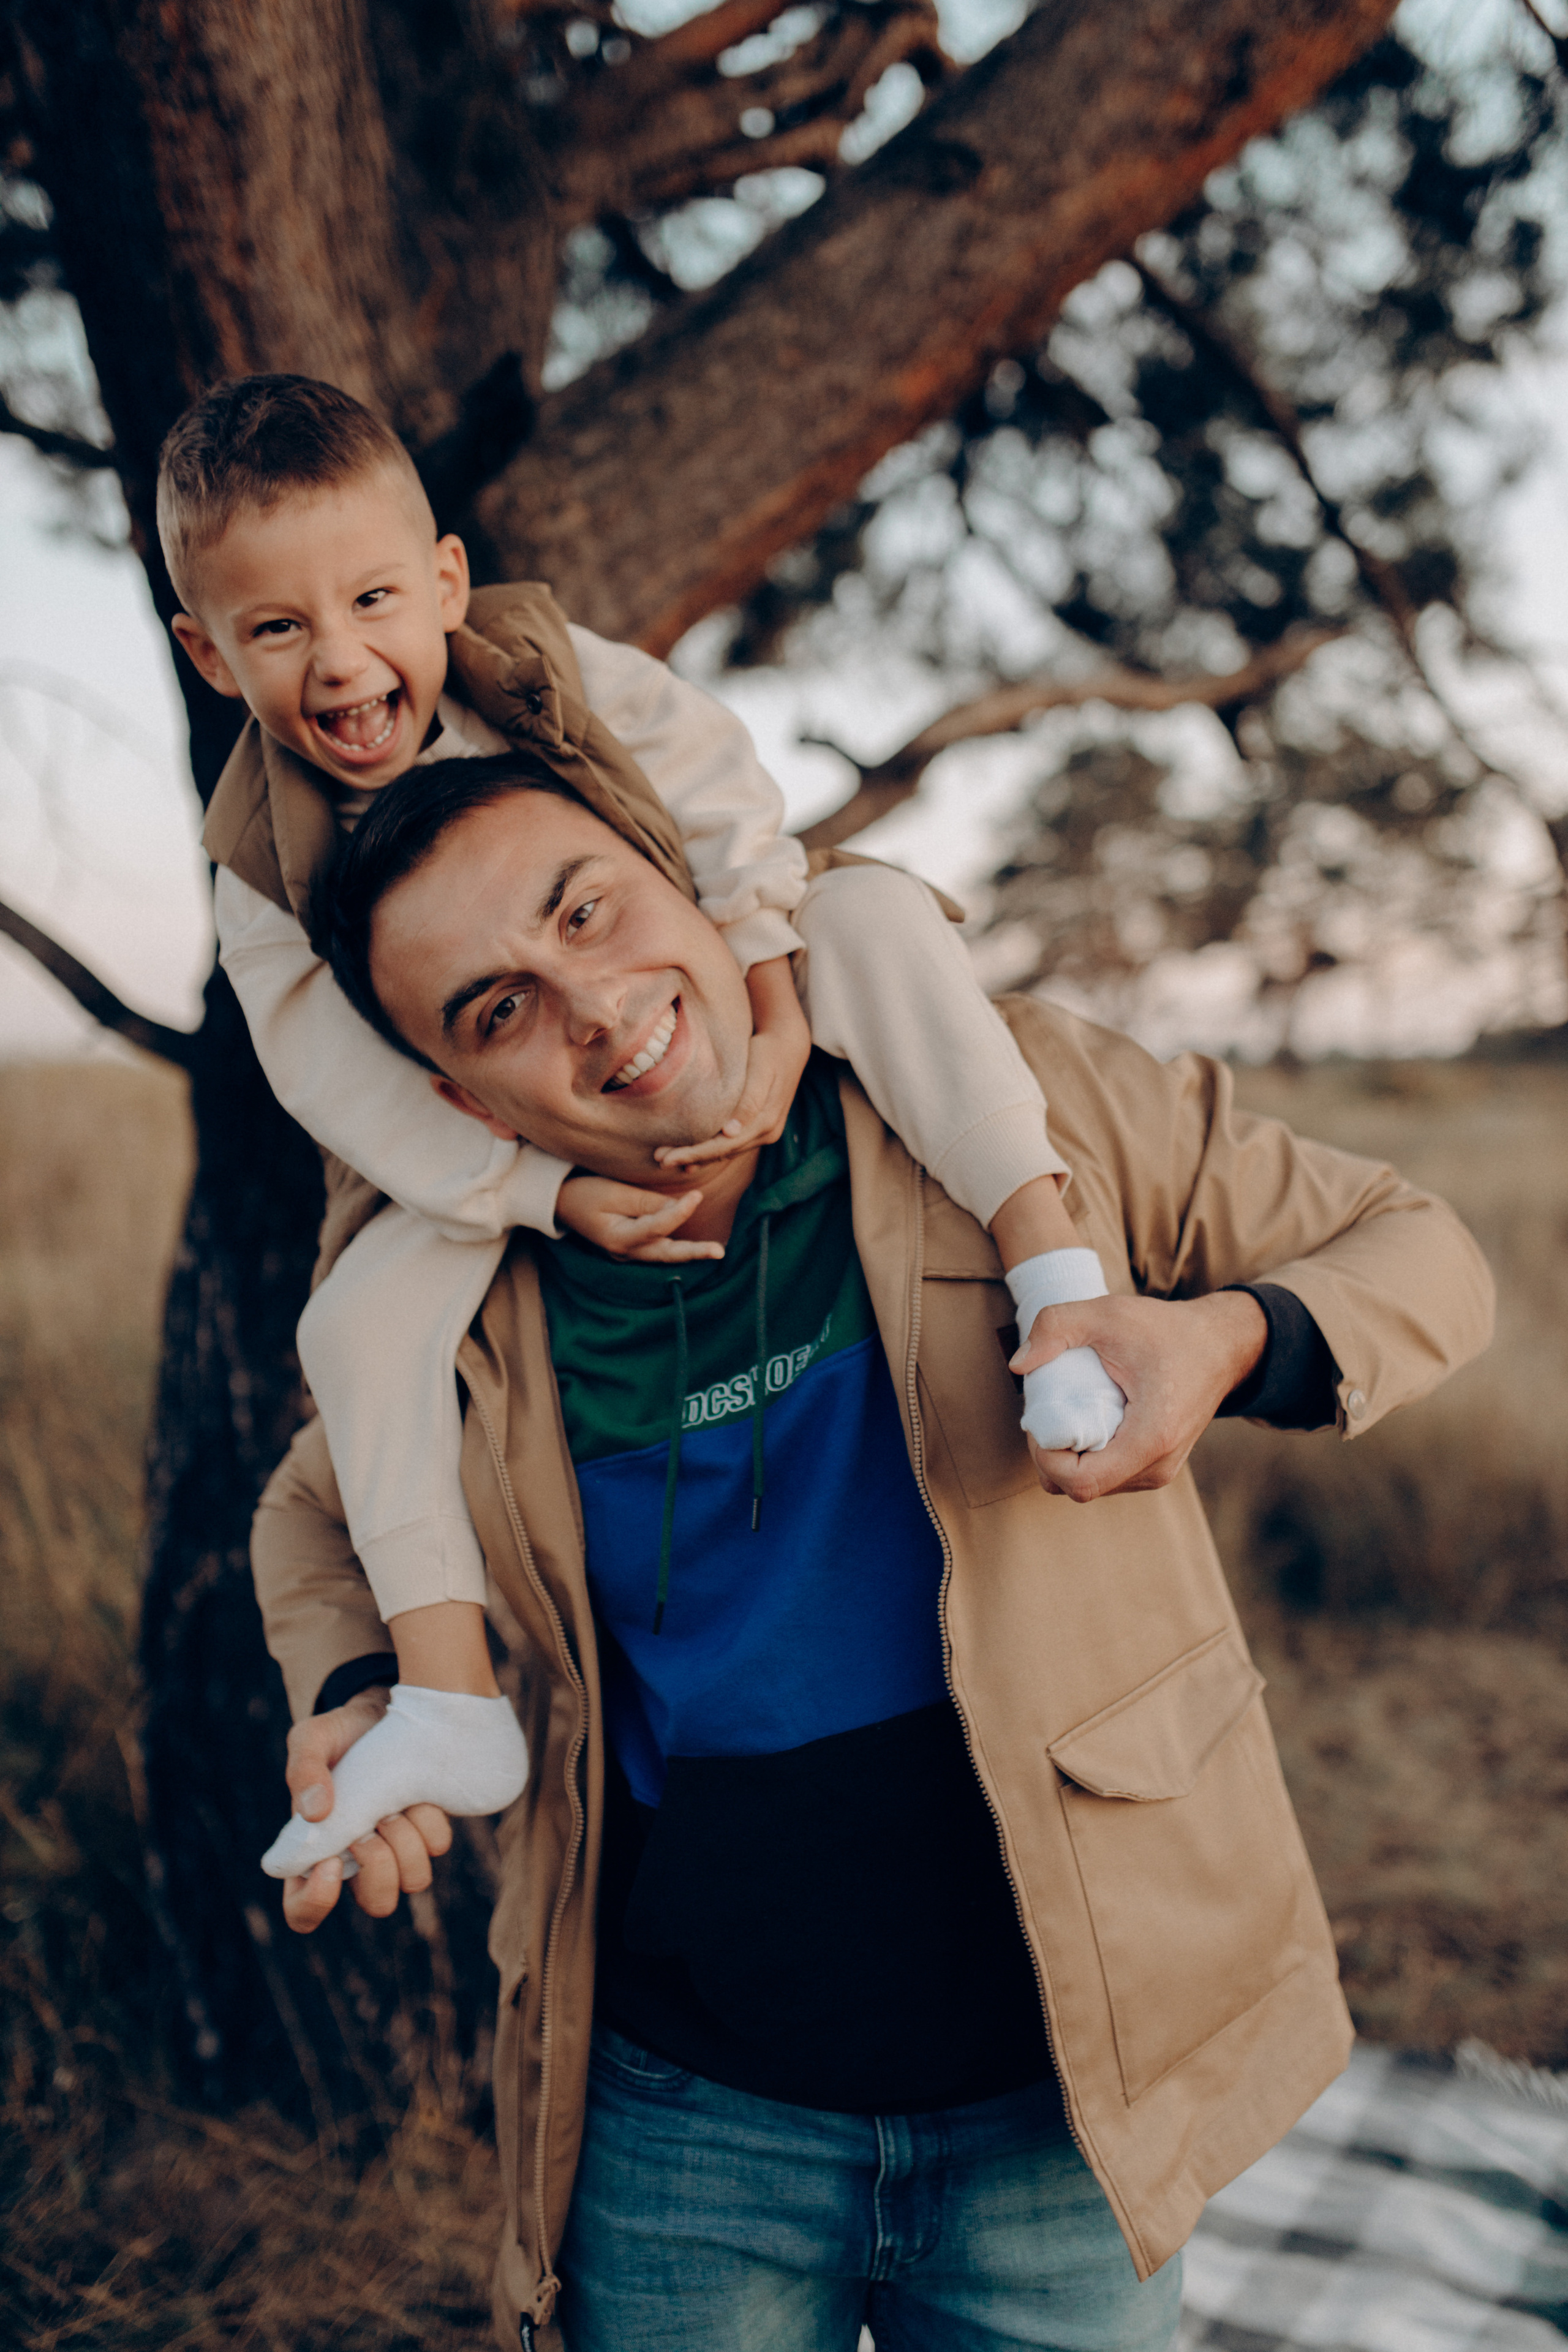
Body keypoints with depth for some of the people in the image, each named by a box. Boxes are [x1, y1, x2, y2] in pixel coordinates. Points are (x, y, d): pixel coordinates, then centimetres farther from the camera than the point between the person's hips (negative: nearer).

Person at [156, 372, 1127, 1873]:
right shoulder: (268, 854, -16)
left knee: (879, 910, -26)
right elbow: (352, 1082, -20)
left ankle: (1048, 1256, -34)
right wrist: (552, 1193, -31)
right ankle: (447, 1707, -15)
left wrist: (779, 1017, -27)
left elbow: (725, 806, -15)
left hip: (707, 1029, 0)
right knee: (356, 1323, -20)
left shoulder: (546, 668, -15)